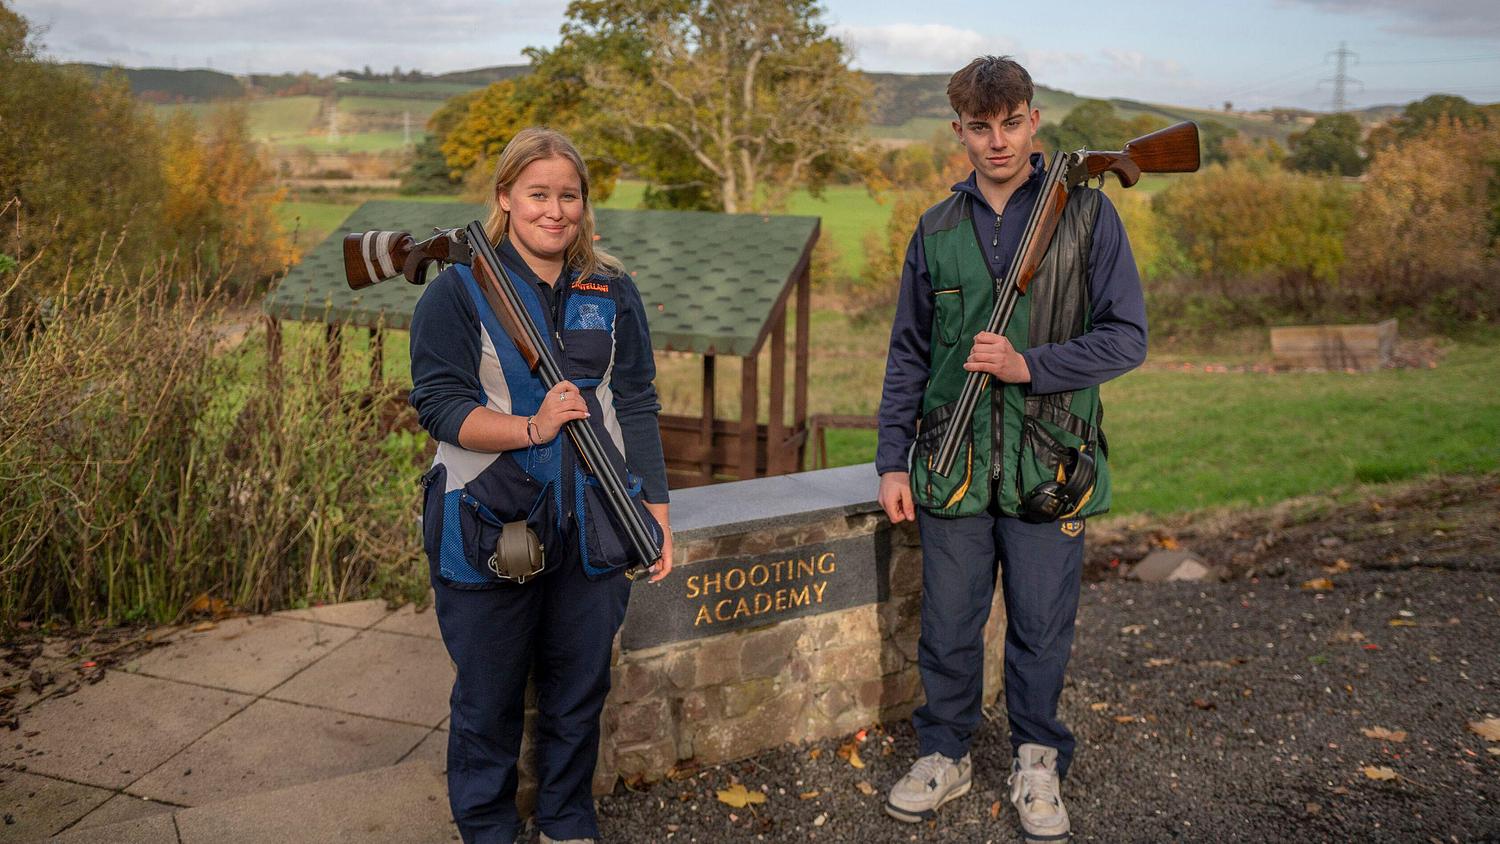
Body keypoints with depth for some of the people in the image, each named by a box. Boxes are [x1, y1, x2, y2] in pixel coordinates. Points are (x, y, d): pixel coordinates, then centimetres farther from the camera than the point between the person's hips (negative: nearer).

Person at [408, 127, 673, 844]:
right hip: (489, 528, -3)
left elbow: (635, 407, 8)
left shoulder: (611, 290, 7)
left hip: (591, 528, 3)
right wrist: (531, 427, -23)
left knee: (580, 690, 14)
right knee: (489, 697, 10)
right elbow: (437, 402, -9)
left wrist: (657, 514, 4)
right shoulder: (460, 288, -3)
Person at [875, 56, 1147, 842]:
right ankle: (944, 753, 31)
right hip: (952, 466, 2)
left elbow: (1125, 337, -4)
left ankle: (1038, 762, 31)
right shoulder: (937, 229, 7)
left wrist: (1029, 365, -18)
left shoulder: (1087, 214, -1)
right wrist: (893, 460, 5)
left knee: (1042, 630, 10)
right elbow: (907, 355, 10)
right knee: (948, 628, 11)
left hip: (1051, 465, -2)